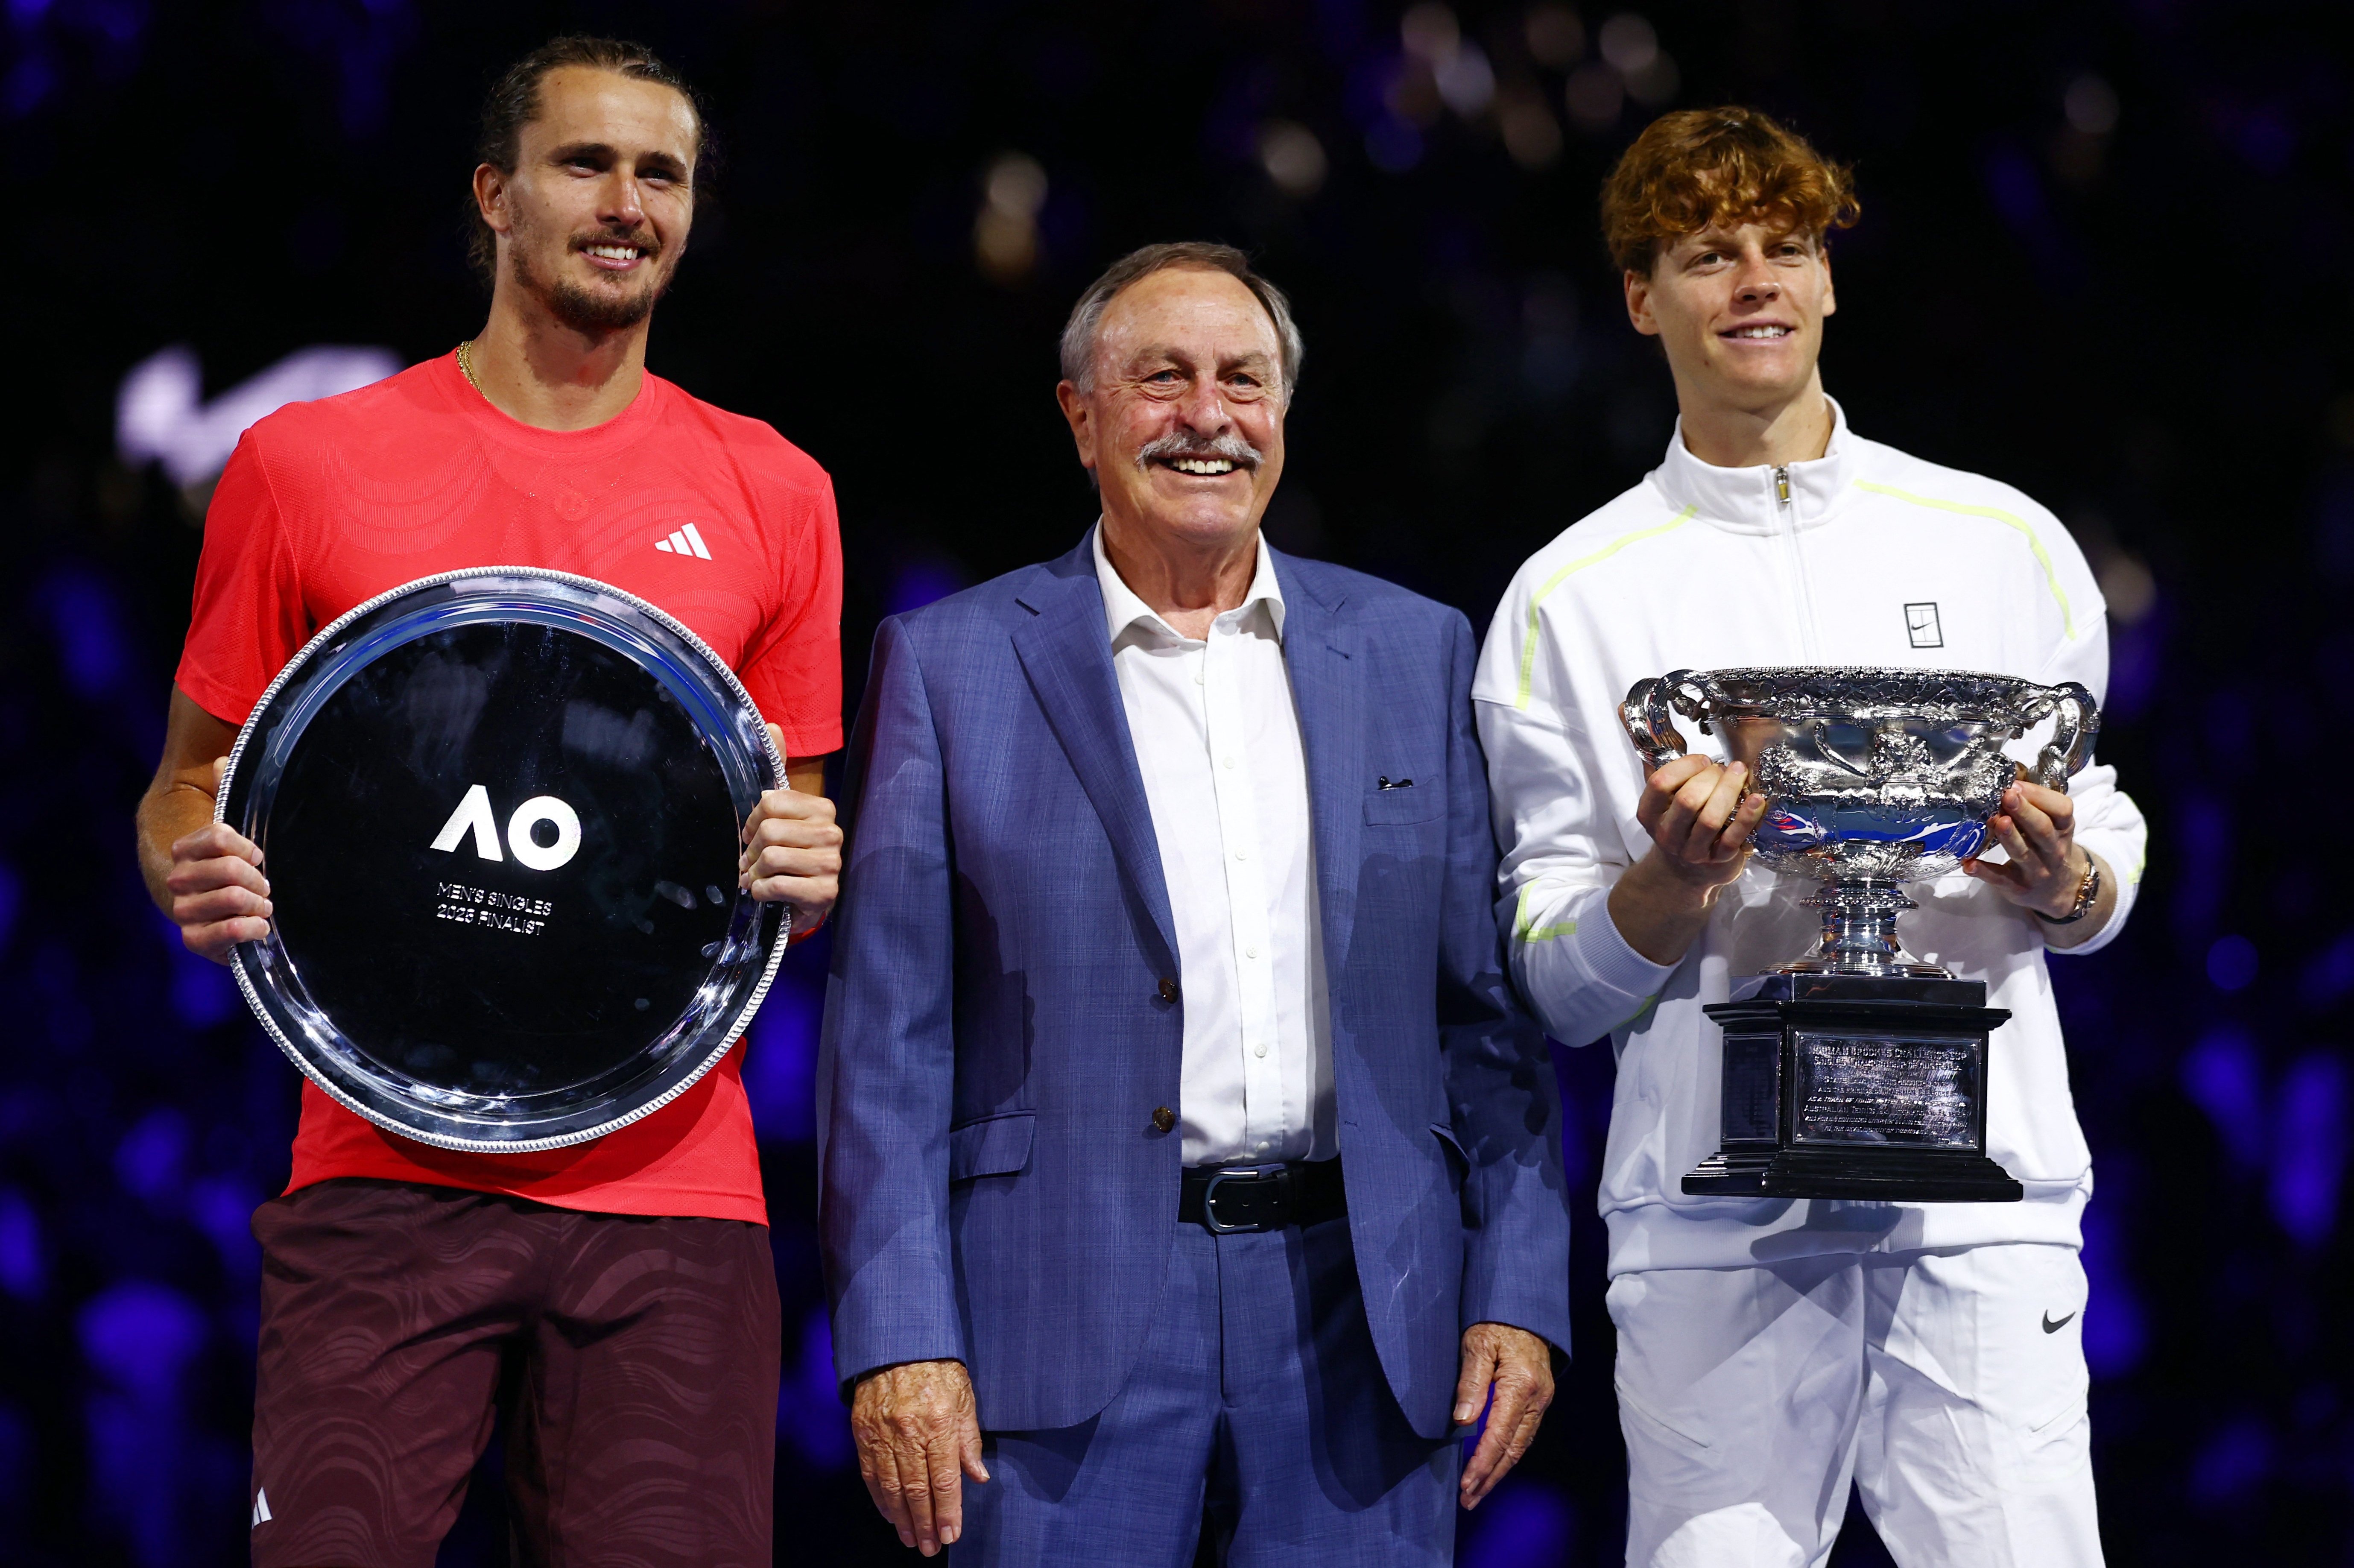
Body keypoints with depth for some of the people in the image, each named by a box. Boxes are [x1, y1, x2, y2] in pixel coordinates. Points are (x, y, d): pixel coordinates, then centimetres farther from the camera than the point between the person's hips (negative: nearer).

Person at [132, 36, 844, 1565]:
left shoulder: (771, 494, 12)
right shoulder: (308, 464, 7)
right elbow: (193, 787, 15)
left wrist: (799, 869, -3)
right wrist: (200, 872, -8)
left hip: (670, 1193, 2)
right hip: (384, 1182, -2)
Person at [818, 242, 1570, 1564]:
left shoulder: (1415, 654, 11)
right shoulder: (952, 665, 4)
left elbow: (1488, 1011, 11)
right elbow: (889, 1042, 0)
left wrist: (1519, 1298, 3)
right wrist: (901, 1340, -8)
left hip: (1360, 1309, 2)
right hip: (1074, 1327, -2)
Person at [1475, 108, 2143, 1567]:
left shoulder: (2006, 544, 12)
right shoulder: (1570, 599, 8)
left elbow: (2108, 874, 16)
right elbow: (1557, 981, 7)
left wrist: (2063, 880, -7)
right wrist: (1676, 882, -13)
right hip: (1712, 1217, 0)